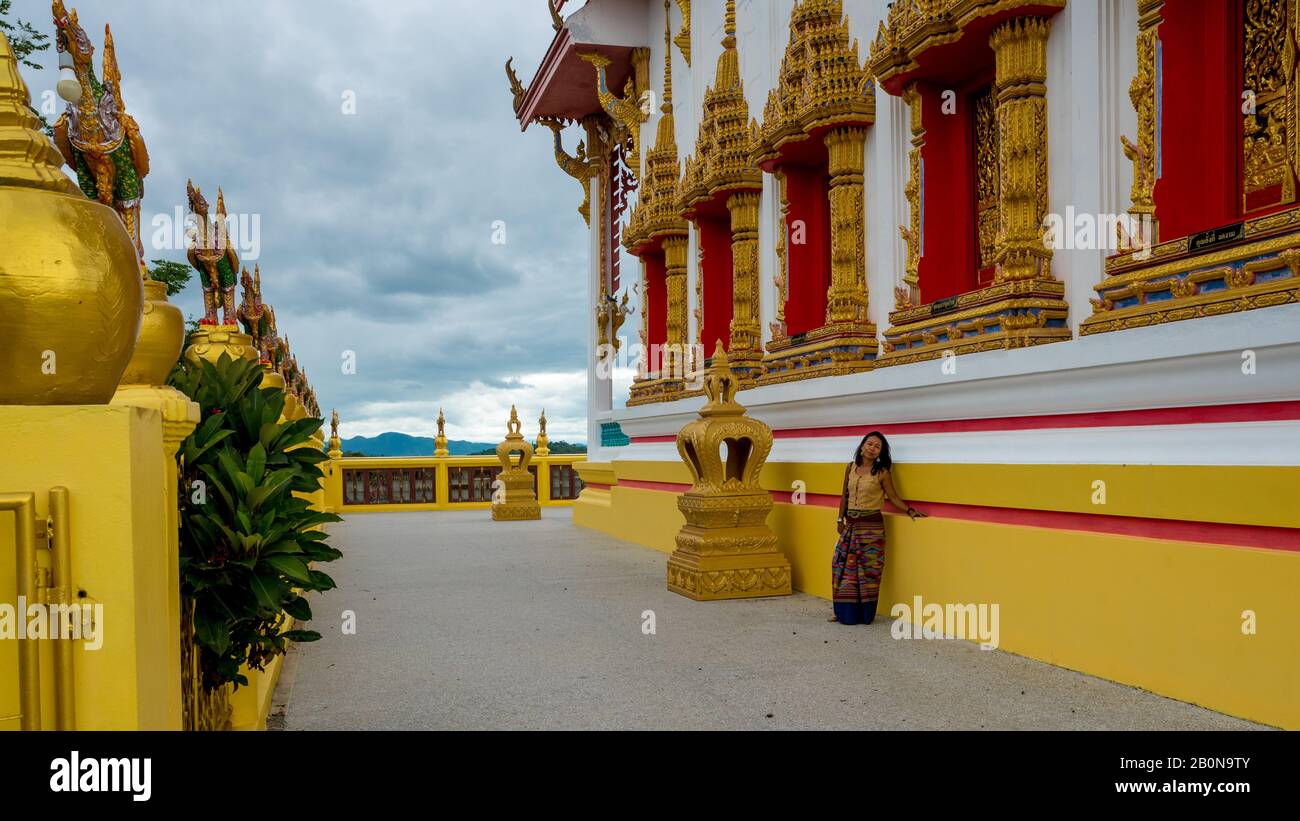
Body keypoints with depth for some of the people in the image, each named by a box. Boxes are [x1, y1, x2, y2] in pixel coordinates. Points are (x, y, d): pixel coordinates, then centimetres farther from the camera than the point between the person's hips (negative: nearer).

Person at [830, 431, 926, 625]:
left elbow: (893, 497, -1)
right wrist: (840, 519, 13)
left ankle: (865, 614, 12)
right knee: (843, 566, 4)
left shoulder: (882, 472, -4)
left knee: (868, 570, 0)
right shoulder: (851, 468, 7)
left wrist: (910, 510, -15)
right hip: (851, 524, 4)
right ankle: (846, 613, 15)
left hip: (871, 526, -4)